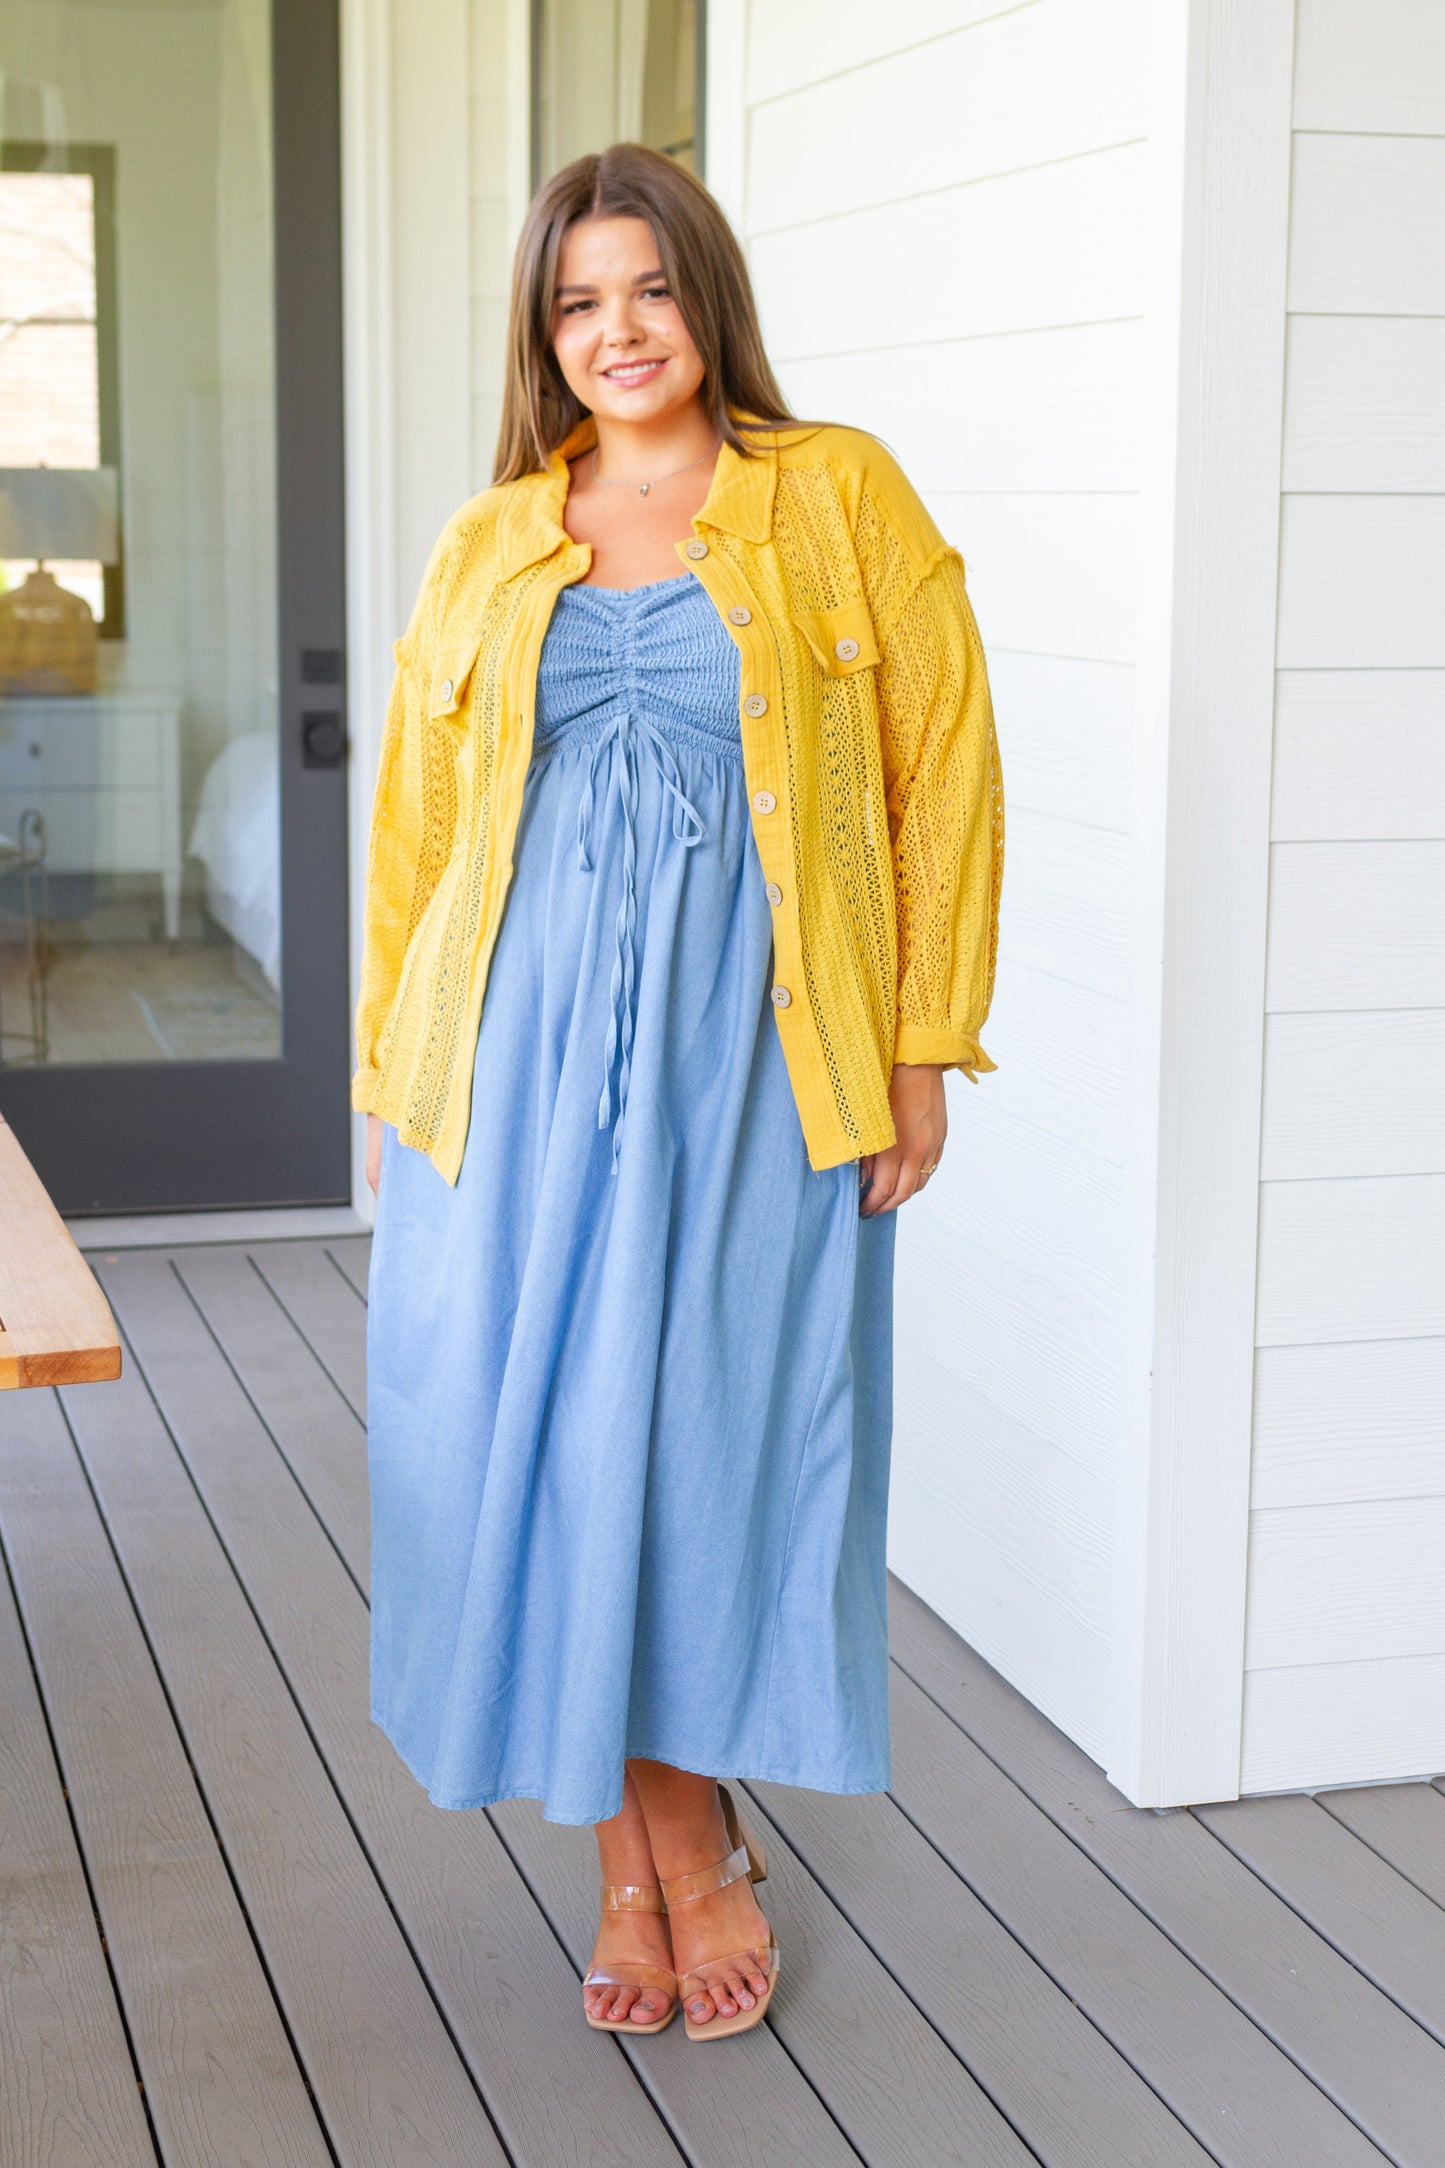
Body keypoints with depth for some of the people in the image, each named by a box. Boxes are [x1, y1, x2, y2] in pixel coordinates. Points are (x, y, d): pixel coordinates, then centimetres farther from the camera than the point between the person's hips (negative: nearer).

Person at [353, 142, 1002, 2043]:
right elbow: (415, 818, 13)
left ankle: (656, 1838, 23)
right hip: (524, 1045, 3)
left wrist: (926, 1050, -4)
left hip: (754, 1046, -2)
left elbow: (945, 778, 0)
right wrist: (395, 1074, 9)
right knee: (544, 1437, 2)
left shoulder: (839, 497, 2)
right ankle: (675, 1847, 20)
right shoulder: (490, 543, 10)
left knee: (718, 1429, 2)